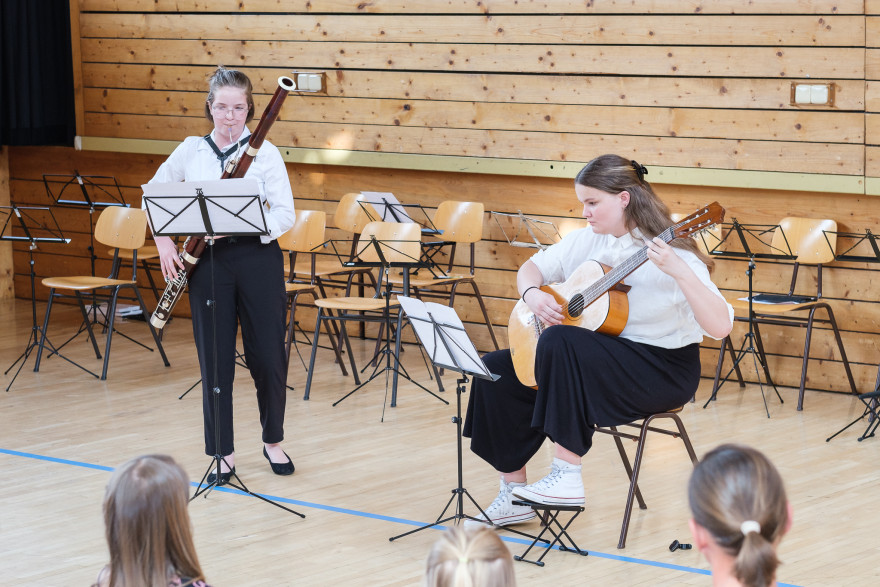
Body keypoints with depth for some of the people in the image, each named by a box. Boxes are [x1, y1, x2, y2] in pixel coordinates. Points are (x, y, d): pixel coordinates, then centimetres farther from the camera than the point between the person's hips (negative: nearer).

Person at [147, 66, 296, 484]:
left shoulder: (265, 152, -3)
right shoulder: (191, 151, 4)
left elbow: (285, 215, -8)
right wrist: (163, 241, 3)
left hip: (257, 258, -1)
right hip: (208, 261, 1)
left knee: (268, 355, 4)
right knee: (215, 358, 3)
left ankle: (273, 441, 25)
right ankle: (223, 454, 13)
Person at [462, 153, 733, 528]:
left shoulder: (670, 254, -17)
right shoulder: (587, 241, 4)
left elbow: (720, 328, -27)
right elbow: (532, 268, 16)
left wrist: (680, 272, -40)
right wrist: (532, 294, -8)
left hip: (664, 370, -8)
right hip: (603, 355, 8)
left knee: (560, 341, -32)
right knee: (497, 371, -4)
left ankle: (567, 476, -29)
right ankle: (514, 497, 4)